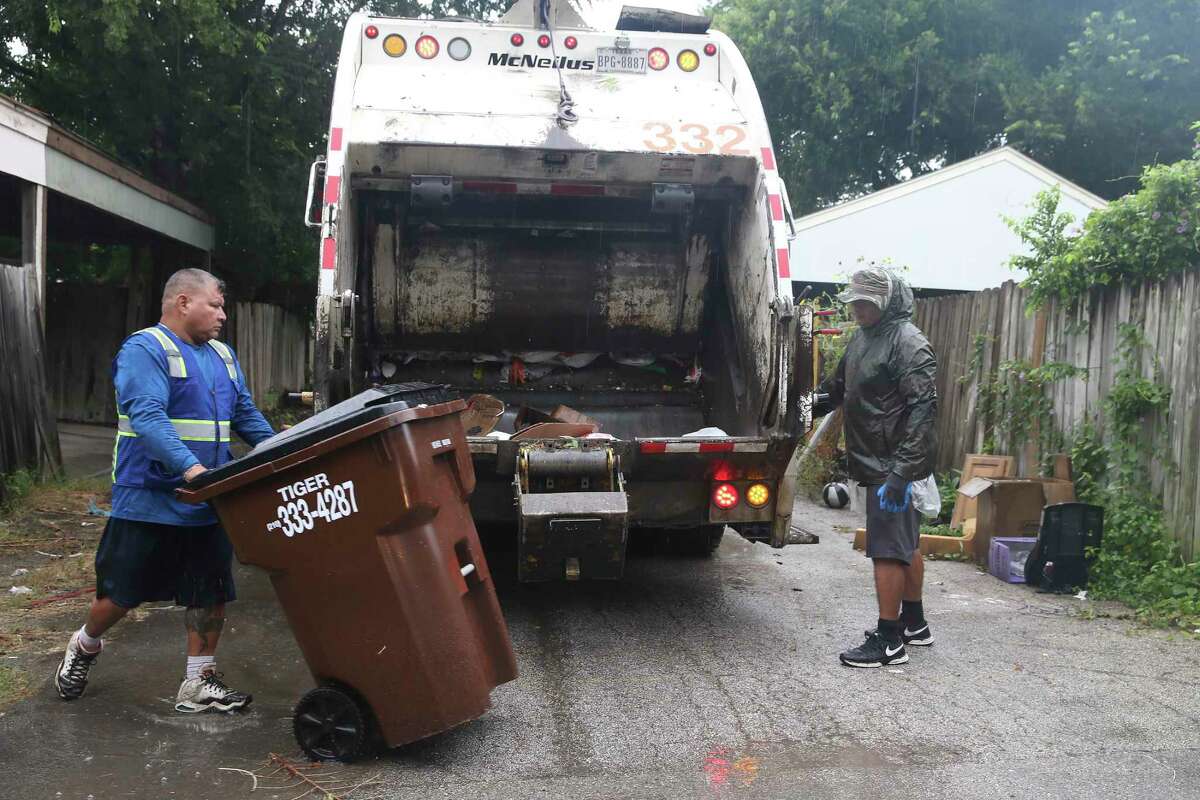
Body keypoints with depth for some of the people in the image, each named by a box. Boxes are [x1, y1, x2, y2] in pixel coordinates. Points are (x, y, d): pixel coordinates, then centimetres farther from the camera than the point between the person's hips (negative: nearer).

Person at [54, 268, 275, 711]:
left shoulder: (222, 355, 14)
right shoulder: (144, 350, -12)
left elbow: (245, 414, 18)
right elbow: (148, 416, -25)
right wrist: (190, 467, -36)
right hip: (149, 502, -6)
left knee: (212, 594, 8)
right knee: (121, 593, 8)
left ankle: (199, 683, 20)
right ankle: (84, 647, 37)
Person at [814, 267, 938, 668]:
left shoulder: (909, 343, -16)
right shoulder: (861, 339, 13)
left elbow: (923, 409, -22)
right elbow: (836, 389, 25)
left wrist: (901, 469, -27)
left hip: (894, 466, -9)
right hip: (875, 464, 9)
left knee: (887, 549, -6)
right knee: (906, 545, 19)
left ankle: (888, 641, 3)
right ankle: (914, 623, 32)